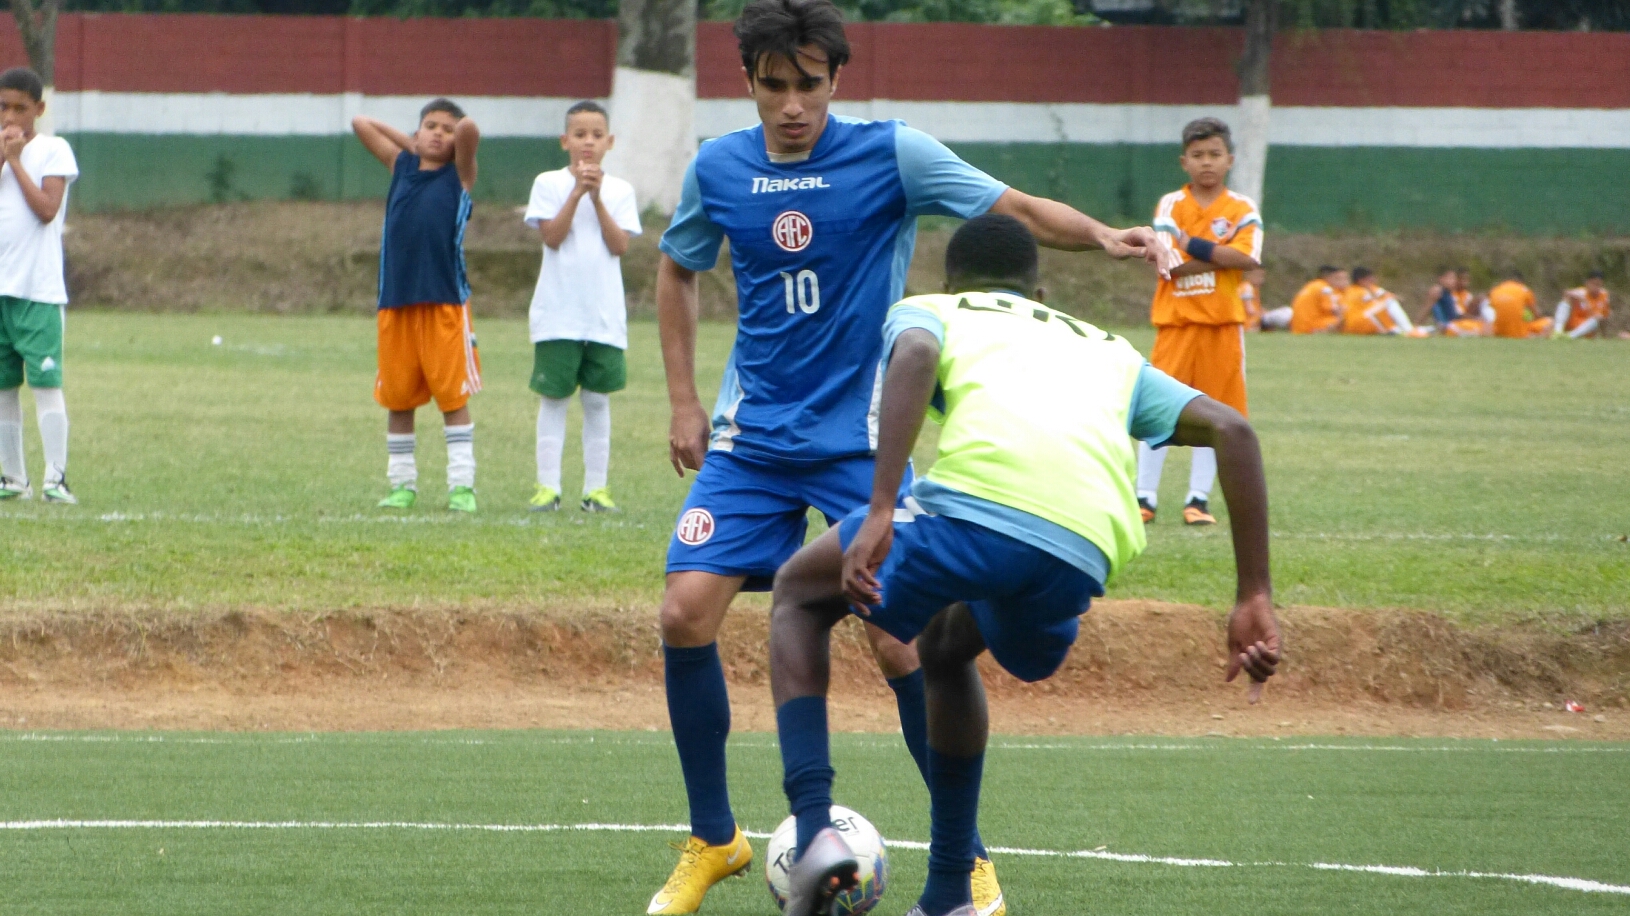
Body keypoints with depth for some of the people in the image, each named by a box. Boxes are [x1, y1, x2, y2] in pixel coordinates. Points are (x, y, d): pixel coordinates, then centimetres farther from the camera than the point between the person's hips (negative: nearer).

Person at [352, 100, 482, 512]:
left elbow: (469, 130, -14)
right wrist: (411, 143, 15)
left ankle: (462, 485, -3)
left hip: (446, 303, -4)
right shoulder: (401, 166, 14)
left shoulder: (460, 174, 4)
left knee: (453, 396, -4)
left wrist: (458, 132, 7)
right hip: (396, 303, 4)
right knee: (397, 398, 7)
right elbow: (360, 123, 18)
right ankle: (402, 484, 15)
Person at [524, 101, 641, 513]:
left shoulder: (619, 190, 7)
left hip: (605, 314, 2)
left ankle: (596, 486, 8)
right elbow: (552, 236, -10)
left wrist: (597, 197, -11)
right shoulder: (549, 184, 2)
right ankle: (547, 486, 1)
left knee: (598, 400, 5)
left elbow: (619, 245, -4)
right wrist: (578, 191, -15)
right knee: (553, 397, 0)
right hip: (557, 313, -2)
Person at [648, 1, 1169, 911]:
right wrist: (684, 401, 12)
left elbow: (1018, 211, -13)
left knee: (899, 639, -12)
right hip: (751, 437, 3)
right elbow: (677, 272, 18)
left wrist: (1102, 235, -32)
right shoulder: (718, 169, 1)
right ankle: (712, 843, 7)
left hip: (860, 439, -3)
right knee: (687, 613, -11)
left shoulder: (891, 154, -9)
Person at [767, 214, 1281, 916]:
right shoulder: (1108, 351, 38)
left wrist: (879, 513, -10)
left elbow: (915, 356, 1)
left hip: (972, 508, -4)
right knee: (946, 645, 38)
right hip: (1082, 562, 4)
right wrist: (1254, 599, 21)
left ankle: (815, 828, 6)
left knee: (800, 594, 26)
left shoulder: (928, 311, 27)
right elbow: (1231, 430, 25)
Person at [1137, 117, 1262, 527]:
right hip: (1176, 322, -1)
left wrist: (1191, 245, -12)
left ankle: (1199, 498, 10)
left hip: (1222, 325, 1)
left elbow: (1244, 257, -12)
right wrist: (1221, 257, -13)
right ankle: (1145, 497, 2)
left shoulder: (1243, 209, 4)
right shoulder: (1170, 206, 2)